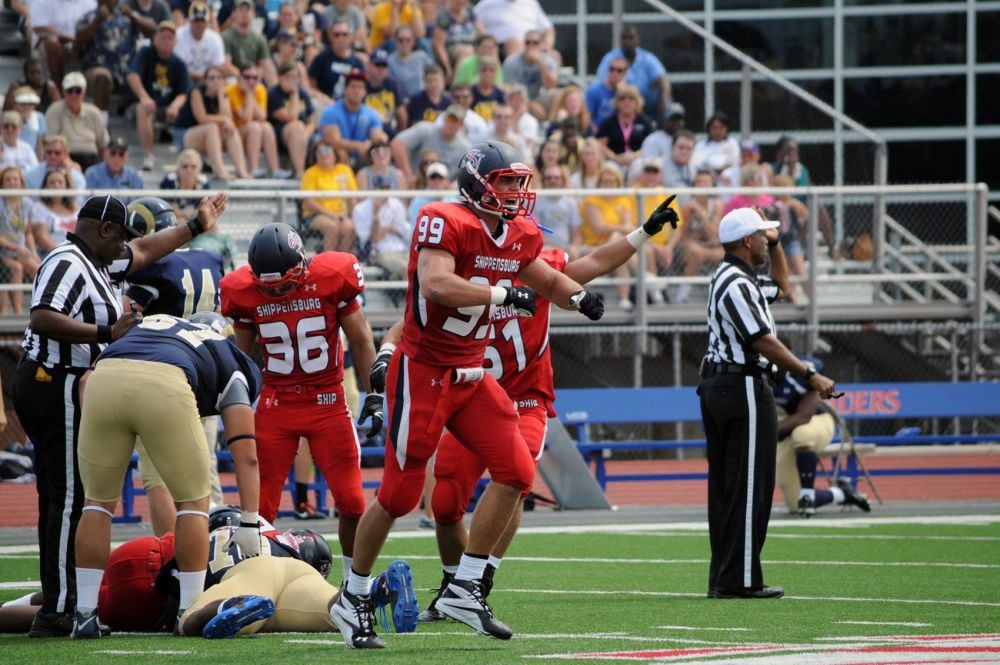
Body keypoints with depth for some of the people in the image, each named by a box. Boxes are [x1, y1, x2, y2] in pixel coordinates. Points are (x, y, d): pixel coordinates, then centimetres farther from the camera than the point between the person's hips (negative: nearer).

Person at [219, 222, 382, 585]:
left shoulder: (332, 279, -12)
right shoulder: (245, 292, -8)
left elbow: (361, 342, 1)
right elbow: (241, 356, 8)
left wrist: (373, 398, 0)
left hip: (328, 402, -1)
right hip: (275, 404, 1)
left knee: (352, 501, -1)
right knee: (260, 506, -3)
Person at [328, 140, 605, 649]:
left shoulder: (518, 236, 7)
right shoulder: (445, 224, -18)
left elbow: (549, 281, 24)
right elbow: (435, 285, -35)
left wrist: (578, 296, 2)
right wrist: (501, 293, -30)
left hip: (470, 375, 8)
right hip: (423, 372, -8)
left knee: (516, 472, -4)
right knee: (399, 493, -2)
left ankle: (464, 589, 4)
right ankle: (354, 599, 16)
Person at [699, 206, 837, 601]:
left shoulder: (730, 277, 16)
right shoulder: (737, 283, -16)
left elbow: (780, 286, 35)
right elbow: (763, 342, -22)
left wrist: (775, 244, 25)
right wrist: (810, 376, -21)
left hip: (715, 386, 11)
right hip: (742, 387, -11)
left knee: (724, 486, 11)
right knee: (749, 486, -9)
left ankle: (722, 579, 12)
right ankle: (740, 580, -10)